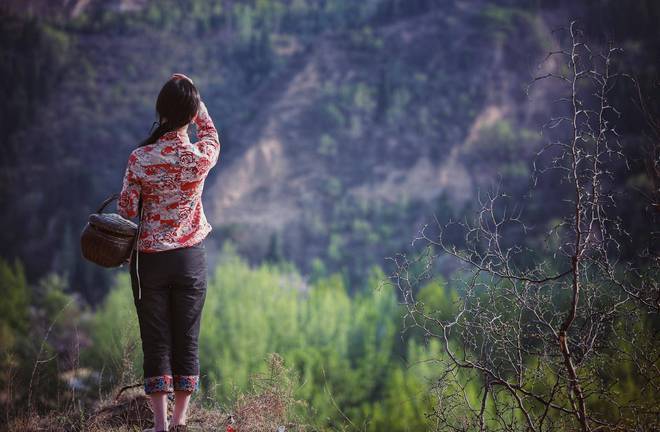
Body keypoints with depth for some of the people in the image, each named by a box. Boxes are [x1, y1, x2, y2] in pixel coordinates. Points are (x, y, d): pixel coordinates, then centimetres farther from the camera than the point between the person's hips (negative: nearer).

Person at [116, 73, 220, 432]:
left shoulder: (140, 158, -13)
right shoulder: (201, 156, -10)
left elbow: (126, 210, -7)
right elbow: (212, 135, 15)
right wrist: (194, 97, 17)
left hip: (150, 258, -1)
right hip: (190, 258, 1)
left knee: (156, 339, 6)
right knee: (187, 339, 10)